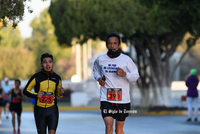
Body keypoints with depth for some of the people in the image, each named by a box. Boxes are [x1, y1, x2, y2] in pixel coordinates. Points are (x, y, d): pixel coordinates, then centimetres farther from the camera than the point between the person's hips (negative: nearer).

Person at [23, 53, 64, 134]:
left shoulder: (57, 78, 4)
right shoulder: (36, 77, -5)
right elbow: (26, 91, 1)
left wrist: (61, 93, -8)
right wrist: (36, 95, -17)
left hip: (52, 110, 1)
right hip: (39, 110, -1)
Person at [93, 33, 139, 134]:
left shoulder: (126, 60, -2)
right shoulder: (100, 60, 3)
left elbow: (136, 76, 3)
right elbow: (95, 70, 25)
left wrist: (125, 74, -18)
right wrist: (99, 78, 2)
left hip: (123, 99, 0)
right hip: (106, 99, 0)